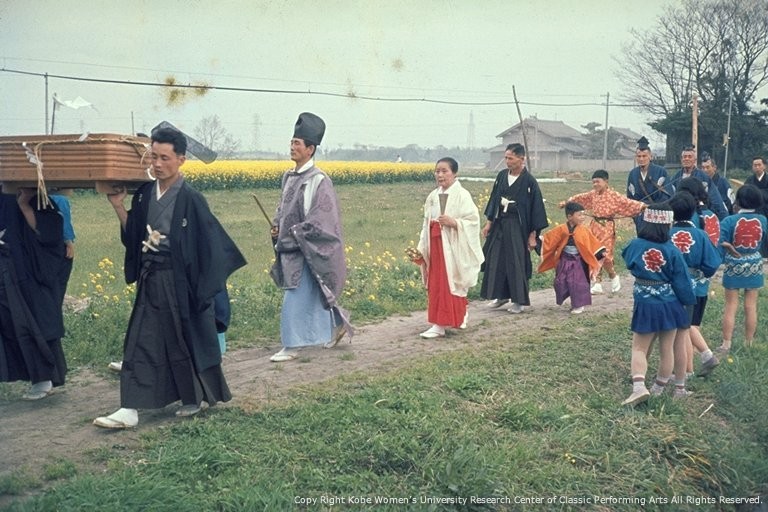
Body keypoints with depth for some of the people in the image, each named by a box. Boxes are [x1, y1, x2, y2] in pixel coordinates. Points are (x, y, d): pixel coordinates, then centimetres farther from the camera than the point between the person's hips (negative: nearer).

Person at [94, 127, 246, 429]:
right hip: (150, 281, 6)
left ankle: (197, 398, 28)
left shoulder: (190, 199, -13)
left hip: (179, 283, -6)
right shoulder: (144, 194, 5)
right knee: (141, 343, 7)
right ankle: (130, 409, 16)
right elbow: (131, 236, 10)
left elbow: (209, 243, -12)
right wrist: (118, 206, -2)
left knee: (185, 342, 8)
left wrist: (205, 287, -13)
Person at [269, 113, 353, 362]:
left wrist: (293, 233, -18)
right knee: (312, 296, 18)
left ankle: (292, 347, 5)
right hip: (290, 249, 8)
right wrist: (277, 227, 2)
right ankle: (337, 325, 36)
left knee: (295, 301, -5)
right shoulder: (289, 177, 9)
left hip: (307, 251, -8)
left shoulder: (319, 181, -16)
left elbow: (320, 219, -19)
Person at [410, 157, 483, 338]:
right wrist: (422, 248, 8)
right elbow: (426, 224, 12)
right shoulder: (432, 197, 10)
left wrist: (453, 222, -23)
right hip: (436, 245, 7)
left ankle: (440, 324, 1)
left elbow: (473, 221, -12)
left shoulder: (462, 195, -9)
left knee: (449, 283, -3)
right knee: (435, 283, 9)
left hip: (453, 247, -7)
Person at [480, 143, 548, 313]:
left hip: (517, 227, -5)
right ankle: (501, 295, 22)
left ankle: (518, 300, 10)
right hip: (499, 224, 5)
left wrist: (533, 235, -9)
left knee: (516, 262, -2)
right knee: (496, 260, 7)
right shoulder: (502, 176, 5)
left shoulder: (529, 181, -10)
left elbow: (536, 208, -8)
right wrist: (489, 222, 9)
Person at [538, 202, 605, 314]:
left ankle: (579, 305, 11)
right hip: (564, 262, 2)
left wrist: (601, 252, -10)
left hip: (578, 262, -2)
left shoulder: (583, 230, -6)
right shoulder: (561, 230, -6)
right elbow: (548, 238, 4)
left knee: (578, 282, -3)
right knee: (561, 282, 4)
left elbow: (593, 243, -2)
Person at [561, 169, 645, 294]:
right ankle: (597, 284, 11)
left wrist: (642, 205, -32)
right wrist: (567, 202, 27)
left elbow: (627, 202, -19)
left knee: (605, 255, -9)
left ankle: (614, 276, 19)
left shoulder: (613, 195, -11)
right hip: (594, 227, 6)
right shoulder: (593, 194, 8)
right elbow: (580, 198, 21)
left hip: (607, 228, -6)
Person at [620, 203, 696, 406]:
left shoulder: (635, 246, -10)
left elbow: (627, 259, 13)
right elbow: (682, 283, -6)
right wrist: (689, 302, 9)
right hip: (669, 305, 0)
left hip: (645, 306, 0)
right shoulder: (672, 251, -13)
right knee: (667, 349, 14)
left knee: (639, 348, 7)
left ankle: (639, 387, -13)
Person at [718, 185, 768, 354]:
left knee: (730, 306, 7)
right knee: (751, 306, 10)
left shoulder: (729, 221, -16)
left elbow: (719, 243, -17)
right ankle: (748, 344, 19)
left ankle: (726, 345, 9)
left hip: (734, 266, -2)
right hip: (754, 266, 2)